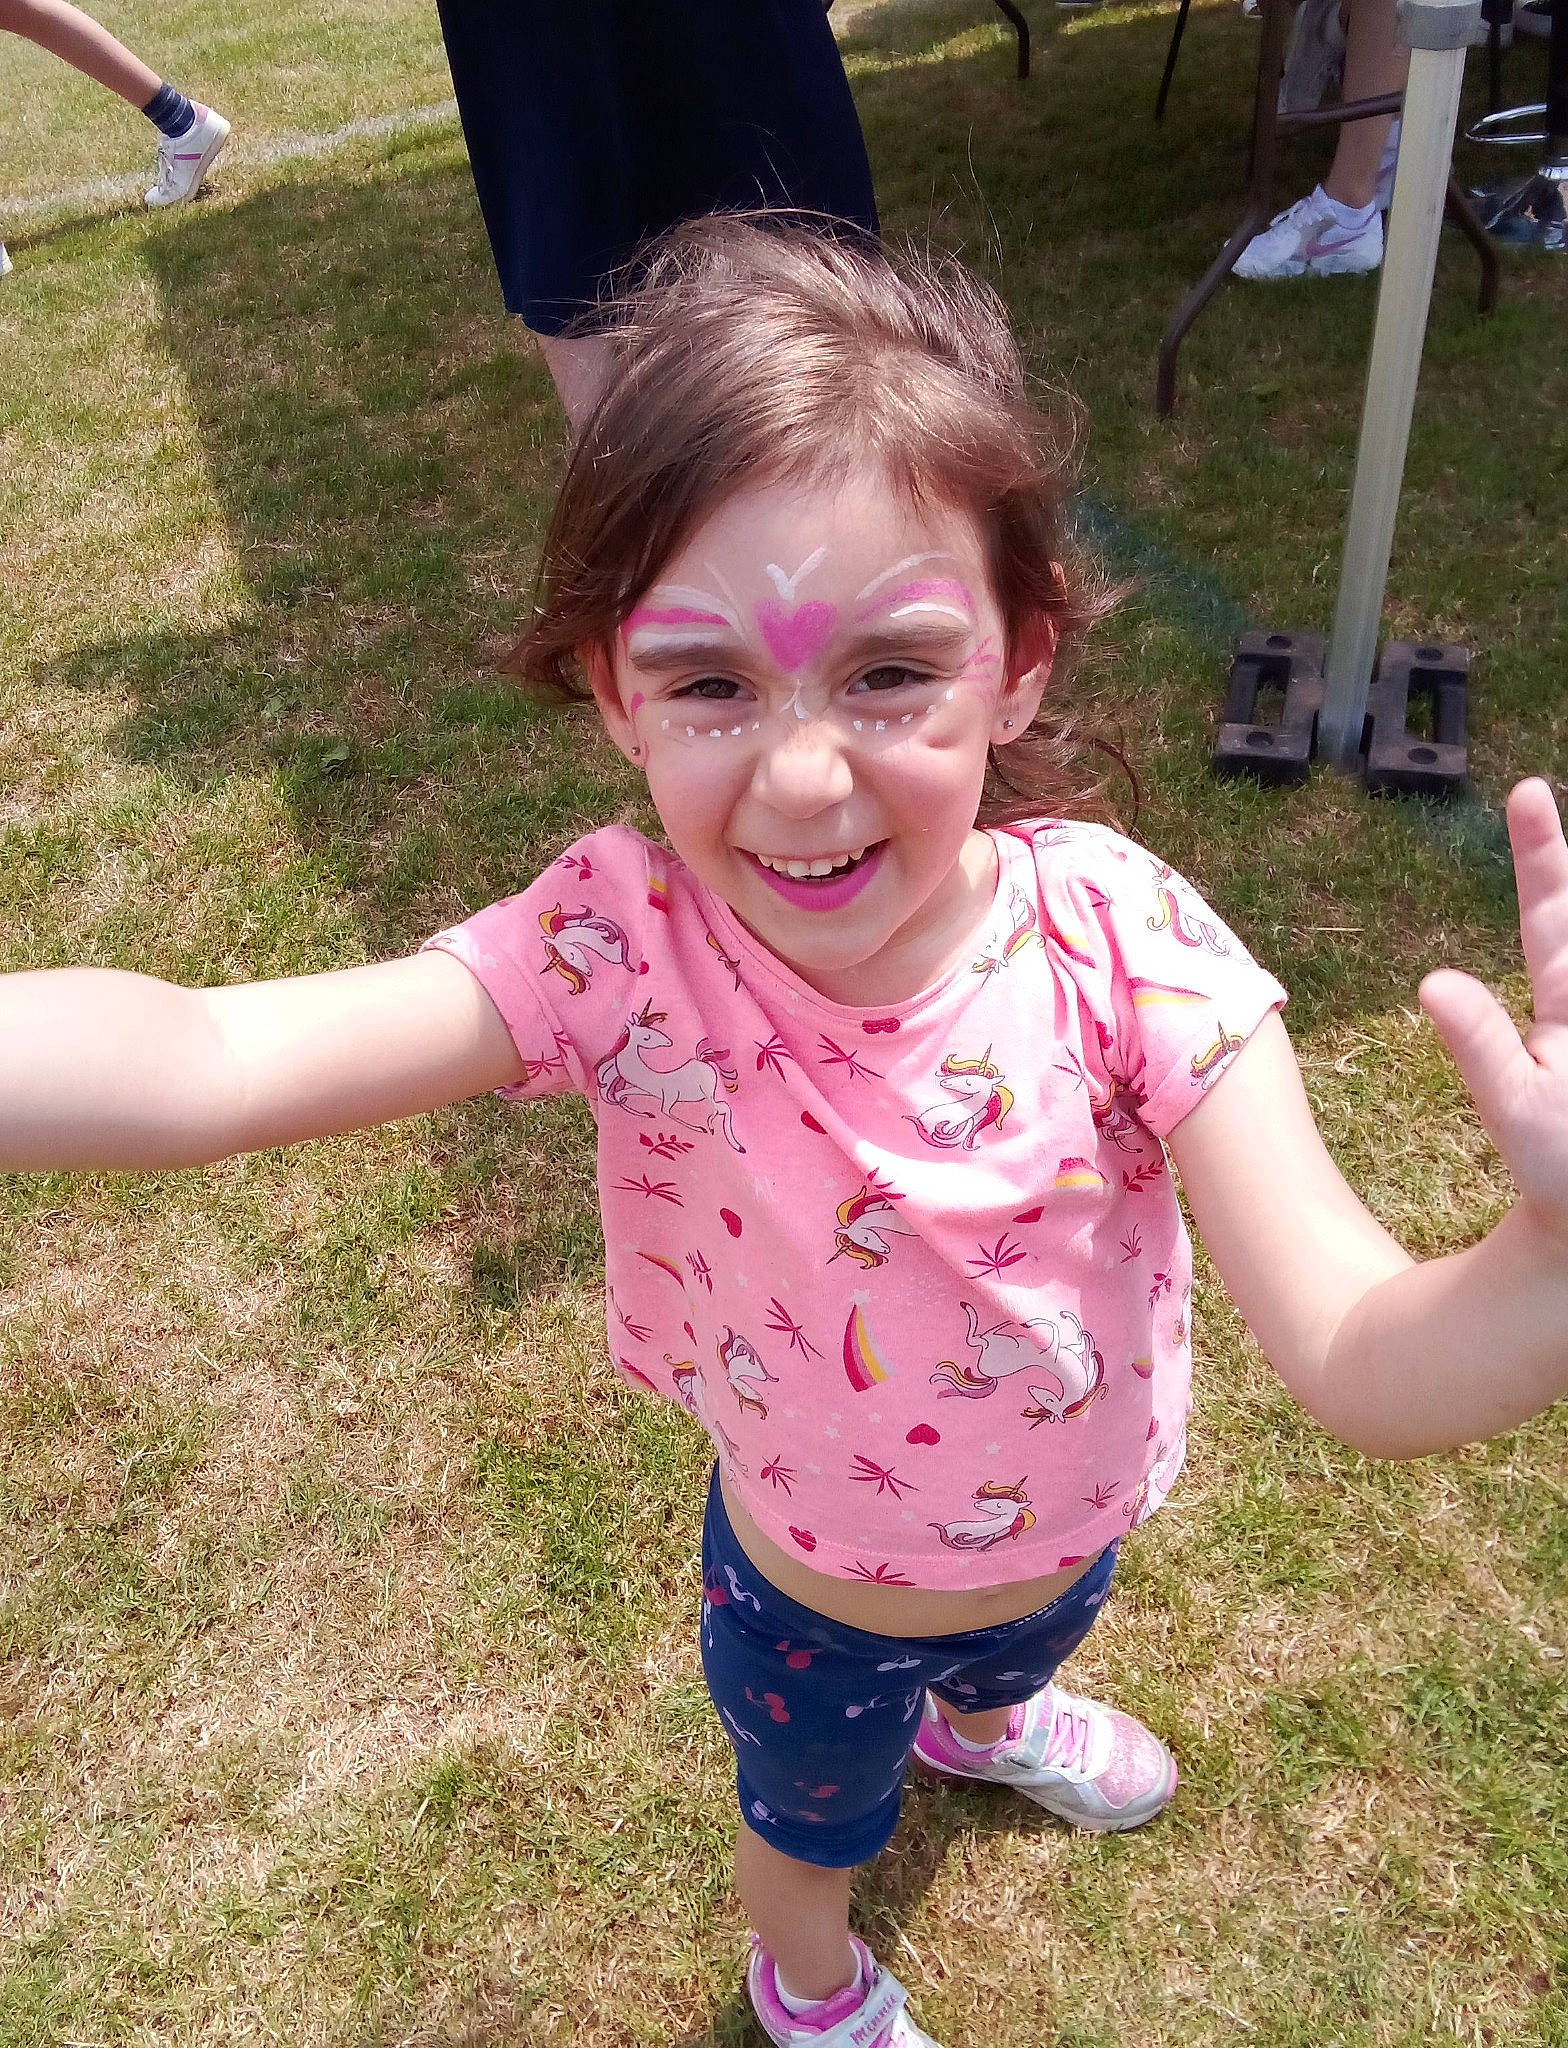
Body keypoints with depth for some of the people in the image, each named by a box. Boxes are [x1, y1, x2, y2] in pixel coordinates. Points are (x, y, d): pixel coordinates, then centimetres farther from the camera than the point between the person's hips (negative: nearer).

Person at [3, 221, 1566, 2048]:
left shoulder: (1117, 941, -32)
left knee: (1022, 1645, 38)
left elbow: (1367, 1365, -38)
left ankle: (984, 1715, 78)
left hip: (1068, 1532, 2)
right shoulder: (625, 948, -33)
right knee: (814, 1811, 32)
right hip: (810, 1599, -1)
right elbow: (201, 1062, -44)